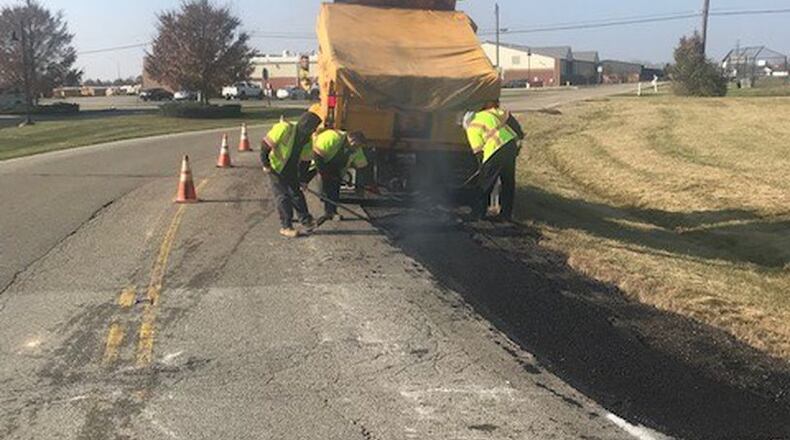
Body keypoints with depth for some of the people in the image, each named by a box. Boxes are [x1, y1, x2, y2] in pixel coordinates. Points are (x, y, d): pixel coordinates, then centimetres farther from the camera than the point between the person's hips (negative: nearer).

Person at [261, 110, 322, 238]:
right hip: (276, 168, -6)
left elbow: (305, 159, 6)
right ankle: (286, 227, 1)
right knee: (283, 196, -5)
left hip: (291, 170, 6)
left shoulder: (307, 139, -2)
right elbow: (266, 145, -21)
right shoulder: (285, 129, -24)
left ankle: (306, 221, 15)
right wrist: (265, 164, -17)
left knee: (296, 193, 6)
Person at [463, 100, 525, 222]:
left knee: (484, 184, 7)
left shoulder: (472, 129, 3)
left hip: (496, 151, -7)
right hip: (512, 143, 7)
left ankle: (478, 214, 14)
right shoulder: (489, 112, 20)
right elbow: (509, 117, 13)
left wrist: (483, 166, 15)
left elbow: (478, 151, 1)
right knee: (508, 182, 16)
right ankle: (506, 215, 23)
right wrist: (519, 133, 21)